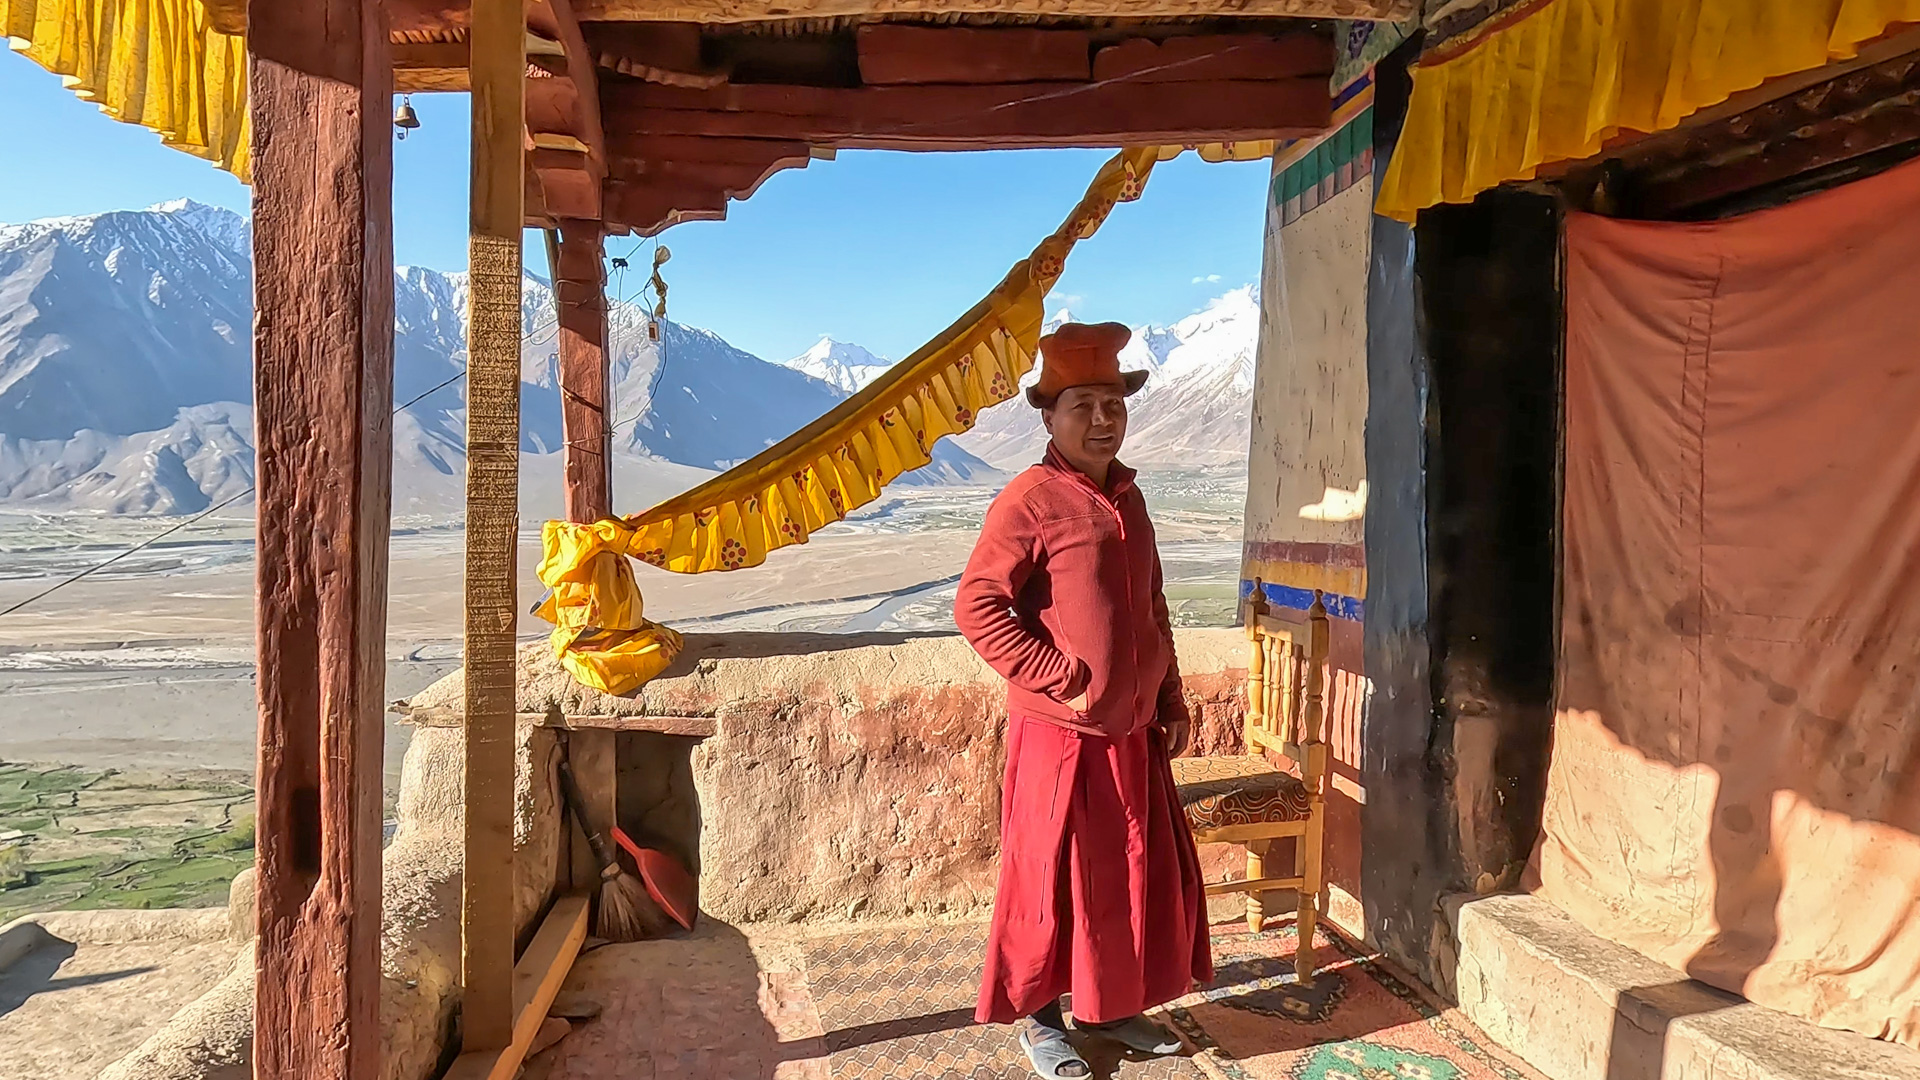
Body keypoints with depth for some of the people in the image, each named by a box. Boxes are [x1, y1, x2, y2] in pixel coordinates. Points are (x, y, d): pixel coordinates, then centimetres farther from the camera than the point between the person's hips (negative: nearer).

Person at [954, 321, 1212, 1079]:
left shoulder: (1127, 498, 10)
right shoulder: (1030, 500, -13)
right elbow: (976, 606, -17)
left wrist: (1171, 703, 13)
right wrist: (1060, 677, -19)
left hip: (1133, 732, 7)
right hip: (1060, 734, -7)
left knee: (1144, 874, 15)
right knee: (1051, 880, 6)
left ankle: (1113, 1006, 34)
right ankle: (1038, 1018, 25)